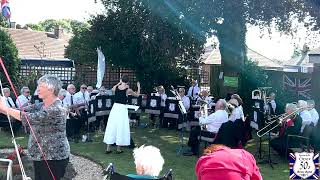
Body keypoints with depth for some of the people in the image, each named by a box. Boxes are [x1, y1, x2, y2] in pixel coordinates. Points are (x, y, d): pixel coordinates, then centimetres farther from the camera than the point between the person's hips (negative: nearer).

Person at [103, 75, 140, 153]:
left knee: (111, 127, 9)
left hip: (115, 107, 4)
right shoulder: (128, 90, -7)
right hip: (122, 109, -3)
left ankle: (108, 148, 14)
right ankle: (118, 148, 11)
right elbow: (137, 95, 10)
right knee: (121, 128, 5)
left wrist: (119, 83, 31)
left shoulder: (116, 87, 0)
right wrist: (138, 87, 24)